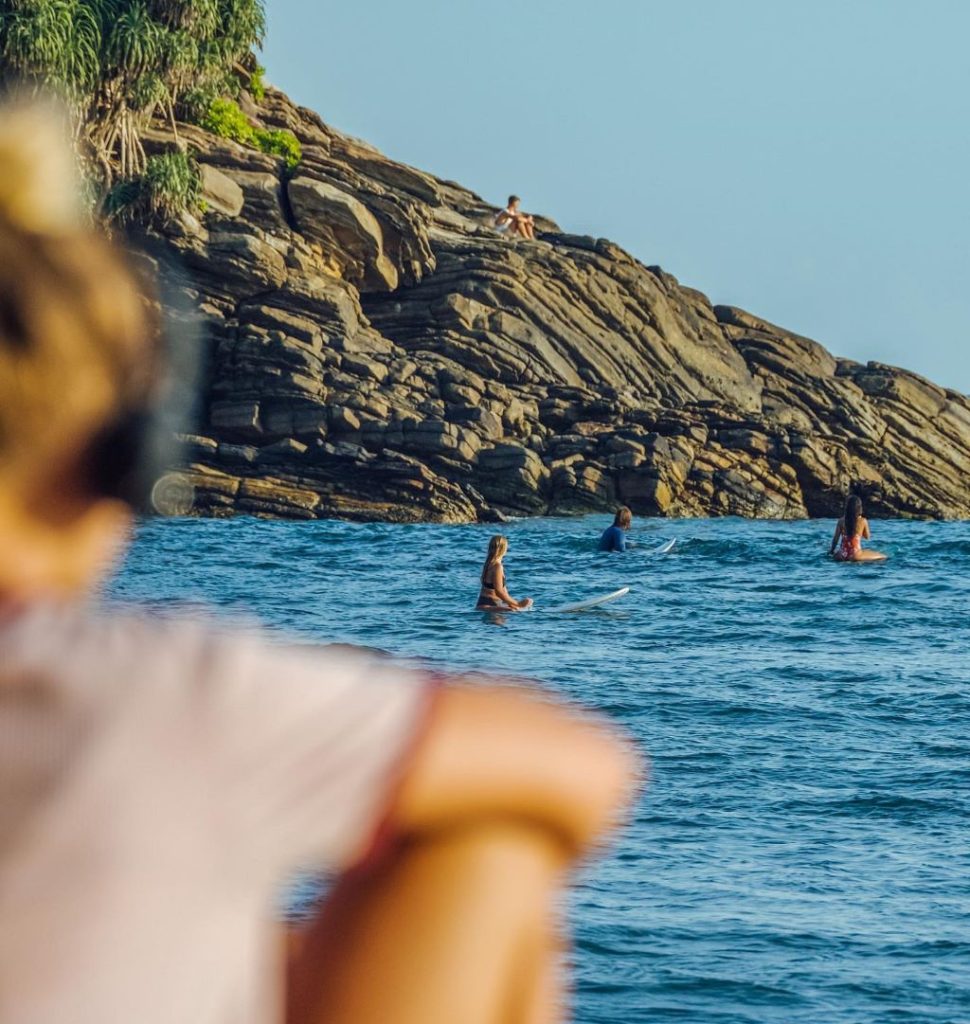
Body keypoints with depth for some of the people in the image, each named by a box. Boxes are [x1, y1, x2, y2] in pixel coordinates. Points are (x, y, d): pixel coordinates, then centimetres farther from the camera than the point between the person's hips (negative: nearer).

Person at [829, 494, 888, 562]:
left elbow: (836, 538, 4)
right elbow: (867, 537, 7)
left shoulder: (841, 521, 0)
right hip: (855, 556, -4)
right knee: (882, 557, 7)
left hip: (841, 556, 4)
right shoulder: (863, 521, -6)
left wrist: (832, 550, 19)